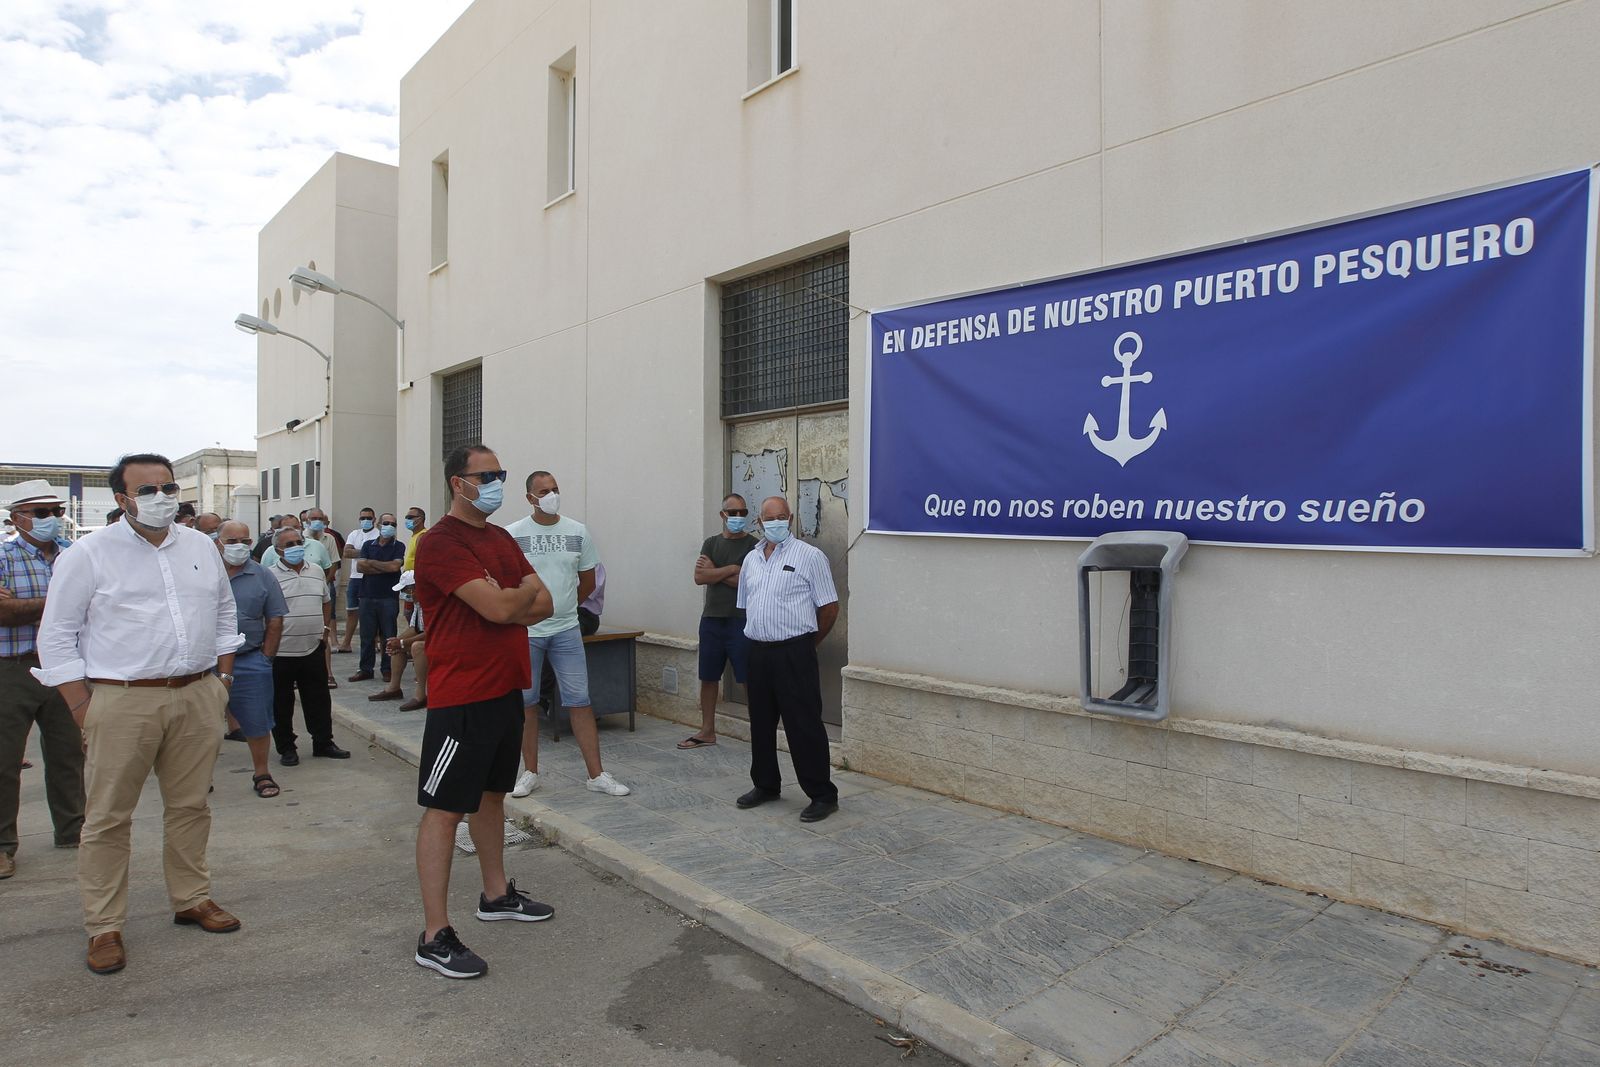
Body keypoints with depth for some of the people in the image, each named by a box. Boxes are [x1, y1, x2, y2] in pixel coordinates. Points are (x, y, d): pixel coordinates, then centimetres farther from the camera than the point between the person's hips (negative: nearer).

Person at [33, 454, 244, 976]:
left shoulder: (201, 547, 10)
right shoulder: (88, 554, -3)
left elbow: (225, 614, 19)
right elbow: (56, 637, -2)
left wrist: (222, 679, 11)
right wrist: (83, 709, -7)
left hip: (198, 697, 4)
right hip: (122, 702, -4)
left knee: (190, 805, 13)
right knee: (108, 817, 4)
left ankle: (192, 899, 28)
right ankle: (104, 927, 18)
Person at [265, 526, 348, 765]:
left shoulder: (316, 571, 9)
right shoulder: (270, 575, -8)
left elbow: (326, 602, 21)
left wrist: (326, 627, 10)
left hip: (313, 649, 4)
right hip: (281, 653, -4)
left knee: (319, 700, 11)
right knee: (281, 704, 7)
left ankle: (323, 743, 23)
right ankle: (286, 748, 20)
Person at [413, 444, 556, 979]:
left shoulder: (502, 540, 12)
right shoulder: (442, 542, -15)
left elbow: (544, 605, 8)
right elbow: (497, 607, -25)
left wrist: (506, 606, -12)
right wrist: (526, 591, -4)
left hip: (505, 689, 9)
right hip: (461, 697, -9)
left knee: (491, 794, 21)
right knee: (444, 809, -1)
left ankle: (497, 894, 37)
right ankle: (434, 936, 8)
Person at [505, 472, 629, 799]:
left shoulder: (578, 532, 2)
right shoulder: (513, 534, -4)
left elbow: (587, 582, 12)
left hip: (566, 630, 1)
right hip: (525, 631, -1)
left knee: (580, 701, 1)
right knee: (525, 702, 8)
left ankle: (597, 774, 6)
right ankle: (530, 772, 22)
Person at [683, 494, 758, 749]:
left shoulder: (753, 545, -3)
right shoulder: (711, 543, 10)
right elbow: (699, 577, -3)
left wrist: (714, 571, -8)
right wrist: (731, 569, -12)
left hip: (741, 620, -5)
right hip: (712, 619, 5)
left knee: (749, 679, -3)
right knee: (708, 678, 12)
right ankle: (707, 731, 24)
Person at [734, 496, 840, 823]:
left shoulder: (809, 556, -5)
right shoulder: (751, 559, 14)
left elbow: (829, 608, -4)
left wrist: (807, 644, 3)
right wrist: (757, 637, 15)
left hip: (794, 653, -6)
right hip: (758, 652, 6)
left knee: (804, 725, -4)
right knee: (761, 723, 15)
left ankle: (823, 795, 7)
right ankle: (765, 785, 31)